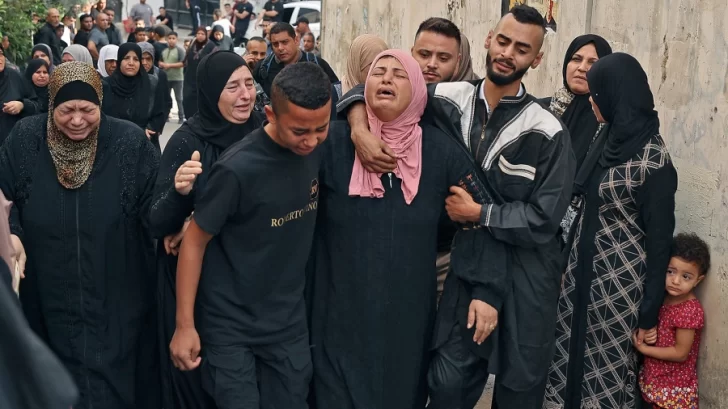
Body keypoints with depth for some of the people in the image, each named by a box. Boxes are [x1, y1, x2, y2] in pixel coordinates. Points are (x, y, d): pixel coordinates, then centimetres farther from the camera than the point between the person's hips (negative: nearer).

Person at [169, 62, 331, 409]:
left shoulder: (317, 151, -8)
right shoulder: (237, 169, -23)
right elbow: (195, 241, -15)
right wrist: (185, 325, -13)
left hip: (290, 320, 5)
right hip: (231, 325, -5)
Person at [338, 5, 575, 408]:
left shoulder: (547, 132, -14)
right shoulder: (451, 100, -3)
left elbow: (544, 218, -14)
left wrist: (479, 214, -13)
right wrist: (360, 130, -16)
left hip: (526, 275, -2)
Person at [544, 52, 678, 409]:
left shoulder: (653, 159, -18)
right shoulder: (607, 137, 5)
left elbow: (659, 236, -15)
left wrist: (650, 309, -12)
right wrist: (571, 259, 14)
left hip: (619, 275, -7)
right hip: (583, 265, 7)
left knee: (608, 361, 6)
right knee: (572, 349, 14)